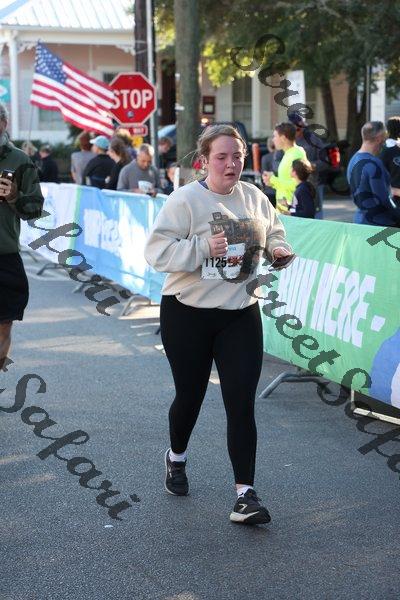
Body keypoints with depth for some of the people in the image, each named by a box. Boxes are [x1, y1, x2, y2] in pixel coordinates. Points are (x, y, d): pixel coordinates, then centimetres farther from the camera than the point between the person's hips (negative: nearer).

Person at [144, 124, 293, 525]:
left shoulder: (255, 198, 4)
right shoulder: (185, 200, -11)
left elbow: (274, 233, 20)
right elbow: (157, 251, -18)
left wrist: (278, 249, -2)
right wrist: (204, 247, -29)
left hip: (241, 315, 3)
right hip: (187, 315, -3)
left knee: (241, 404, -6)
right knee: (190, 395, 14)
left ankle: (245, 493, -2)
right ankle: (176, 458, 45)